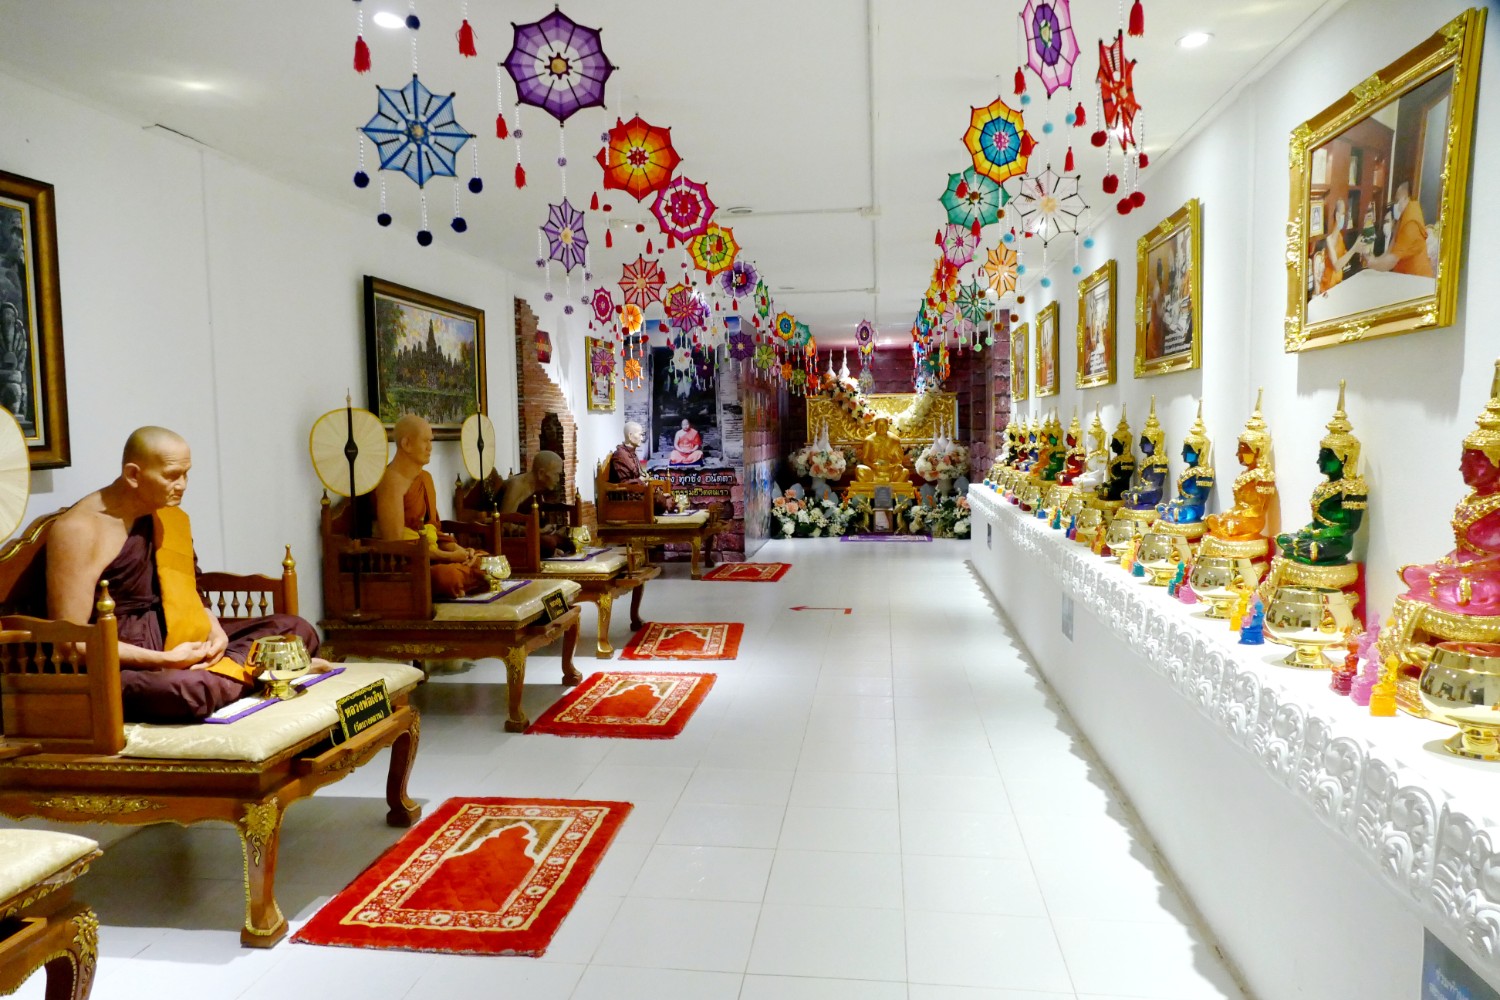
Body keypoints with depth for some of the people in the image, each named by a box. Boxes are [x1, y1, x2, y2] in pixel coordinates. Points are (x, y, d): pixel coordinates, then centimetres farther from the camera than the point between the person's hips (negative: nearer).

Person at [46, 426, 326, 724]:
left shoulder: (169, 517, 9)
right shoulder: (80, 529, -14)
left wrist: (214, 628, -3)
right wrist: (165, 660, -21)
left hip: (179, 639, 8)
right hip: (123, 665, -7)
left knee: (297, 630, 3)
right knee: (189, 689, -41)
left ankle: (216, 669, -16)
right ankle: (241, 668, -11)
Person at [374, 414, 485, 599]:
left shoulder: (425, 477, 15)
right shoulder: (392, 481, -14)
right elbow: (395, 542, -20)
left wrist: (456, 549, -4)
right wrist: (448, 556, -18)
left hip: (431, 555, 9)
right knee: (449, 576, -38)